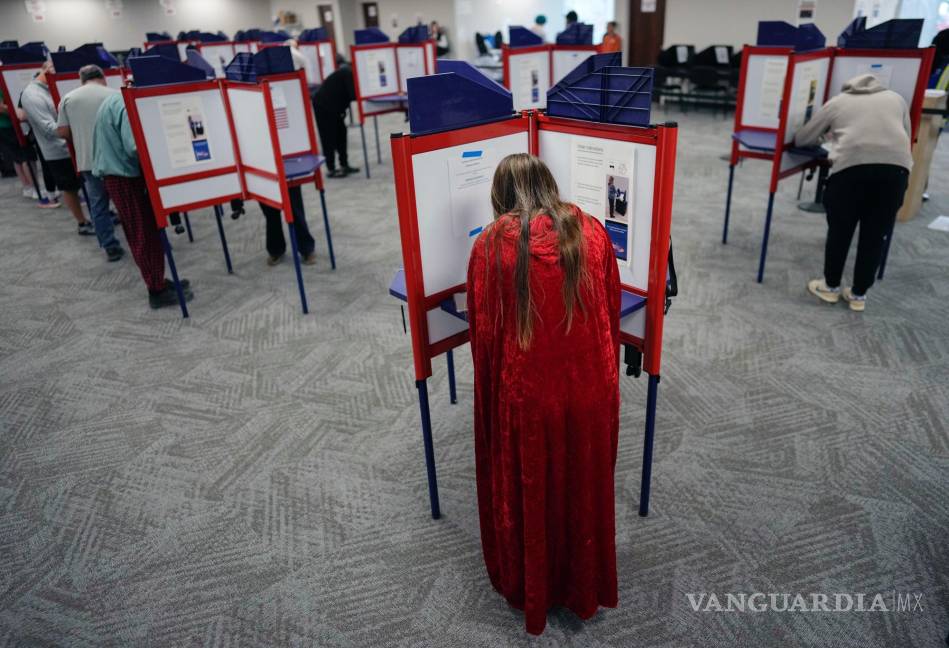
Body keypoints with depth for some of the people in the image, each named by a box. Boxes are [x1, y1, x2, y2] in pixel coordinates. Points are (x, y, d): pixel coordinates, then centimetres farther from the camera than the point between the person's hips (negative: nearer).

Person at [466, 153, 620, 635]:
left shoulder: (491, 244, -12)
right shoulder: (591, 231, -5)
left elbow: (482, 331, -7)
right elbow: (613, 313, 3)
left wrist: (493, 386, 9)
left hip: (525, 391, -2)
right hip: (589, 385, 3)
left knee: (527, 493, 20)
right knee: (584, 489, 23)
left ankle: (530, 589, 42)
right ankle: (586, 586, 45)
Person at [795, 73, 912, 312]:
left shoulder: (837, 102, 25)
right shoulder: (896, 98, 30)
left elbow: (801, 139, 27)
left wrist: (830, 135, 49)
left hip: (852, 166, -2)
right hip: (896, 166, 2)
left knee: (839, 230, 14)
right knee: (875, 235, 12)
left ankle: (831, 287, 26)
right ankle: (859, 294, 22)